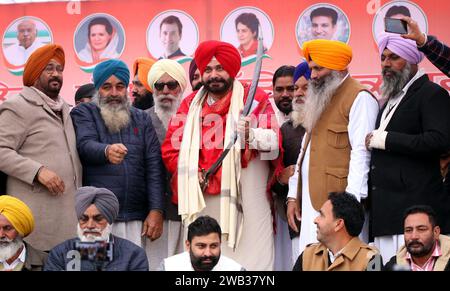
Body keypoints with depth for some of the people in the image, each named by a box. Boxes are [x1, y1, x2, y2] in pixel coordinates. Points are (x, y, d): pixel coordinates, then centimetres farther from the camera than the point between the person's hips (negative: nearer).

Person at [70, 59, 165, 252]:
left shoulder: (142, 119, 16)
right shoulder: (83, 113, 8)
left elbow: (154, 167, 8)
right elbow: (85, 145, -12)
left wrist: (156, 211, -3)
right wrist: (106, 151, -35)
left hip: (135, 219, 3)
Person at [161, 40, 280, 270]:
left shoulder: (254, 98, 5)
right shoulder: (191, 104, 16)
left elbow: (274, 141, -6)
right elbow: (171, 148, 12)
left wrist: (251, 134, -26)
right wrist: (192, 173, -4)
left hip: (245, 195, -3)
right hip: (203, 199, 3)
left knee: (249, 257, -9)